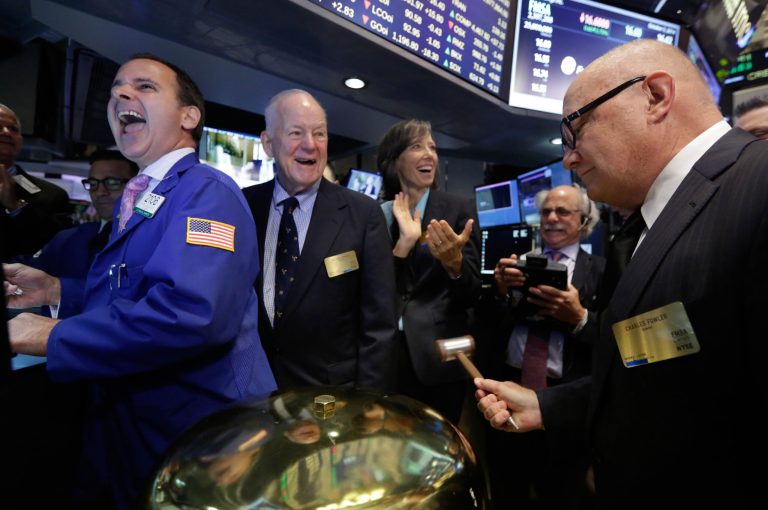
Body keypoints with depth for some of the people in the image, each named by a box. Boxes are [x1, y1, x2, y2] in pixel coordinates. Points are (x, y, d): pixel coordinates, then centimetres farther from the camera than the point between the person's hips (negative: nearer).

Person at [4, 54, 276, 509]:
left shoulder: (208, 192, -19)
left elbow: (191, 312, -34)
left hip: (200, 437, -8)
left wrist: (55, 338, -21)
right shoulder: (137, 199, 12)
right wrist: (58, 291, 4)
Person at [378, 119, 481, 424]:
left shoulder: (459, 208, -3)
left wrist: (454, 262, -28)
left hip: (438, 357, -2)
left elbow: (471, 295, -7)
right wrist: (404, 242, -16)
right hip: (384, 356, 2)